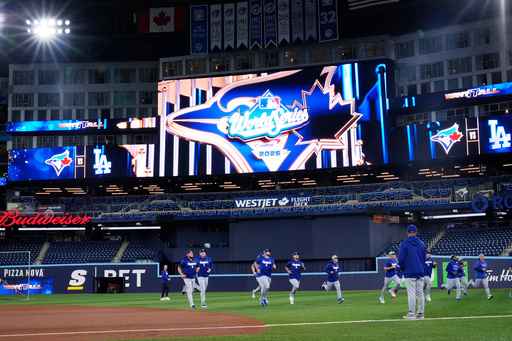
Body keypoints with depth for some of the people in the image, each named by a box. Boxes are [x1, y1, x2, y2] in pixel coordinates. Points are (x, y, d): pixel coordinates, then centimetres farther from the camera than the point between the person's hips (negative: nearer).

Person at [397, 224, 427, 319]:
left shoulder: (404, 244, -7)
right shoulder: (422, 244, 8)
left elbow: (401, 258, -9)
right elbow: (425, 257, 12)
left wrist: (402, 268, 6)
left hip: (409, 272, -5)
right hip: (420, 272, 5)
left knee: (411, 293, -5)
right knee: (420, 293, 9)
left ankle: (411, 313, -6)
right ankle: (421, 313, 12)